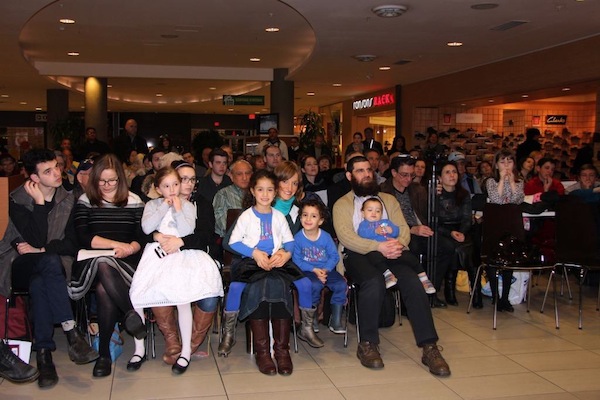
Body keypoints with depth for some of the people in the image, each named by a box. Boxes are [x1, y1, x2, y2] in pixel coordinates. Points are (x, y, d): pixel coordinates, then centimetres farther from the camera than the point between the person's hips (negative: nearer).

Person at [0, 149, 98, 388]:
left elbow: (72, 244, -1)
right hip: (20, 266, -2)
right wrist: (39, 203, -21)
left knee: (38, 284, -34)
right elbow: (37, 240, -21)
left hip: (48, 265, 2)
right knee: (50, 262, -36)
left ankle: (44, 353, -33)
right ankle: (71, 333, -37)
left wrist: (41, 249, -15)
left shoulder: (67, 200, 3)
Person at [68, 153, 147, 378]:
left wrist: (130, 249, -16)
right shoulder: (85, 202, 12)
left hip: (126, 262, 0)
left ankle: (104, 352, -21)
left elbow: (142, 238, 6)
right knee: (103, 268, -39)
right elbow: (83, 238, 0)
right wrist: (117, 244, -9)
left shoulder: (134, 201, 13)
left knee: (104, 289, -34)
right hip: (92, 260, 1)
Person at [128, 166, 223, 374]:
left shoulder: (188, 206, 13)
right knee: (134, 295, -14)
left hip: (182, 254, -2)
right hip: (156, 253, 2)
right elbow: (147, 228, -2)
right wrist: (164, 207, -1)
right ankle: (139, 348, 4)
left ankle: (186, 350, -12)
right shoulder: (152, 205, 16)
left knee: (183, 295, -26)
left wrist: (178, 208, -2)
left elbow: (187, 230, -3)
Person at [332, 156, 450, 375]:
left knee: (413, 281, -28)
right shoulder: (342, 204, 15)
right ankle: (367, 344, -20)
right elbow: (346, 236, -3)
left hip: (391, 251, 3)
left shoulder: (388, 199, 27)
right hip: (358, 254, -3)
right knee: (374, 281, -36)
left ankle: (429, 347, -25)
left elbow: (404, 229, 15)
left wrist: (398, 244, -11)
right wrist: (378, 246, -19)